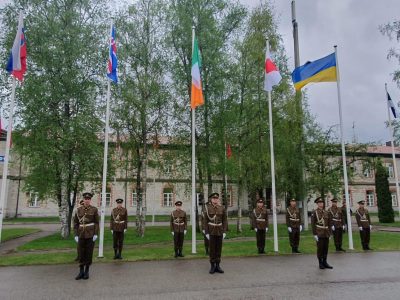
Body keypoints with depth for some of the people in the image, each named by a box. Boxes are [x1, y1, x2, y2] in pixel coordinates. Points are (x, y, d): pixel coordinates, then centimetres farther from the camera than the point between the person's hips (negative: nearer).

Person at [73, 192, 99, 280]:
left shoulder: (94, 209, -4)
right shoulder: (78, 210, 2)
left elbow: (96, 223, -3)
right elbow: (75, 223, 4)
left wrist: (96, 234, -10)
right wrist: (76, 235, -3)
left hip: (91, 234, -2)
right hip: (81, 235, 2)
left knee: (89, 253, 3)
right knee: (81, 253, 5)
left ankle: (87, 272, 15)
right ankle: (81, 272, 17)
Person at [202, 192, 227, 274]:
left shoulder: (222, 208, 1)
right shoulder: (207, 208, -5)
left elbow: (225, 220, 2)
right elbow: (205, 221, -5)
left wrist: (224, 232, -5)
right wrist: (206, 233, -10)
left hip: (219, 231, 2)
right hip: (211, 231, -2)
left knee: (219, 249, 7)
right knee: (212, 249, 2)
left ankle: (217, 266, 16)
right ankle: (212, 266, 11)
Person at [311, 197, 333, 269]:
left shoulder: (326, 212, 11)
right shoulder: (314, 213, -4)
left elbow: (329, 224, 14)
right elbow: (313, 224, -8)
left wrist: (329, 233, 8)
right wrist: (315, 234, -12)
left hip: (326, 234, 5)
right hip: (319, 234, -5)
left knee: (326, 248, 9)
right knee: (320, 249, 1)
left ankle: (325, 262, 21)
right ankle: (320, 263, 12)